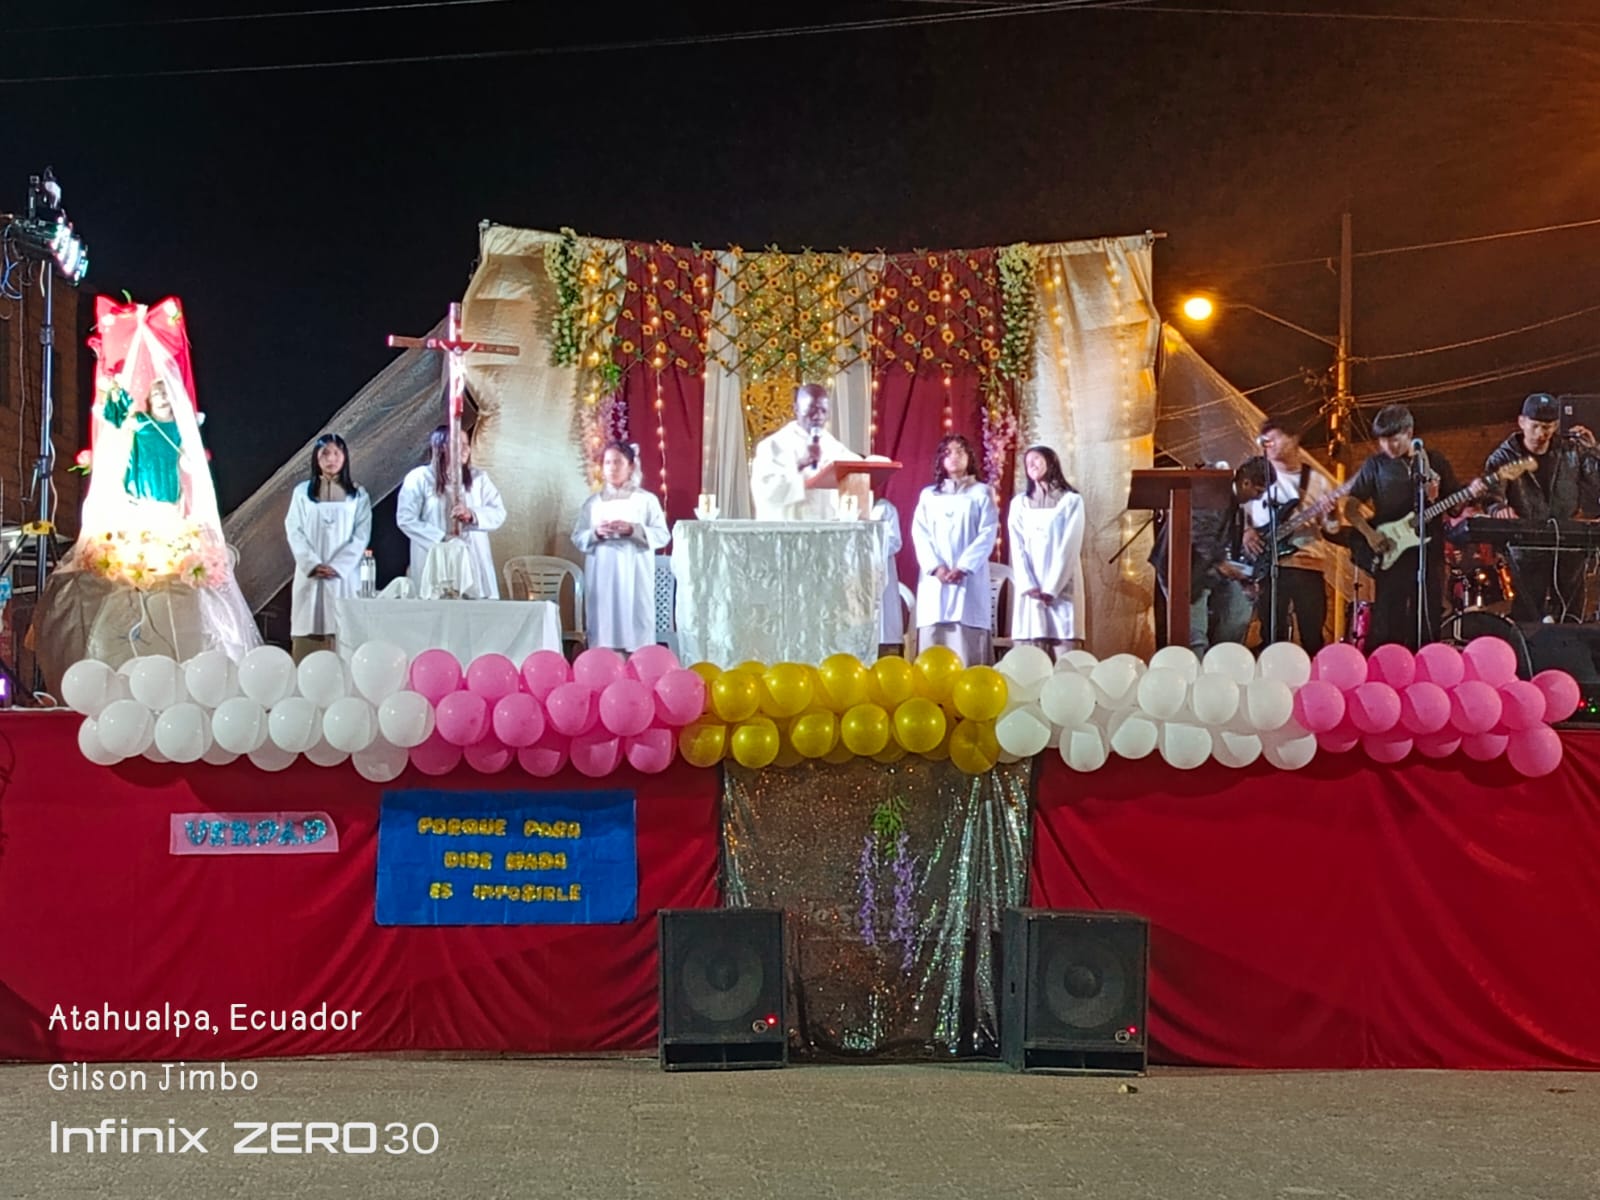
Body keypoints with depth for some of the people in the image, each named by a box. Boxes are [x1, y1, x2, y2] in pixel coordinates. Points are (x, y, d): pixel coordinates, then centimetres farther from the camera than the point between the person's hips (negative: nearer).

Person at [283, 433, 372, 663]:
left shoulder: (358, 495, 7)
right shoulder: (302, 493, 9)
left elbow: (361, 537, 0)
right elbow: (294, 532, 2)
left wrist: (336, 567, -11)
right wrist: (313, 565, -11)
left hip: (344, 575, -1)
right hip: (310, 574, 1)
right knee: (309, 631, -3)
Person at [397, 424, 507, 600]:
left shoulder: (479, 478, 11)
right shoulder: (419, 478, 0)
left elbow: (499, 513, 4)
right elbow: (405, 518, -5)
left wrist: (472, 515, -17)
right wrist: (441, 540, -15)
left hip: (473, 563, 3)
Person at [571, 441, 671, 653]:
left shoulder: (646, 500, 5)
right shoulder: (592, 502, 12)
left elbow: (662, 535, -2)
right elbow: (577, 538, 9)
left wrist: (632, 530, -16)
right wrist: (596, 533, -11)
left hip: (634, 575, -2)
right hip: (602, 576, 2)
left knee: (635, 627, -6)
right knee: (603, 628, -2)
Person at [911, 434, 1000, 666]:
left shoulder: (981, 493, 9)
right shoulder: (928, 495, 15)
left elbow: (987, 535, -2)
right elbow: (920, 535, 4)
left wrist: (963, 567, -14)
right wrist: (936, 567, -12)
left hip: (970, 580, -2)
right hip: (934, 578, 2)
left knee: (968, 644, -8)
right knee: (933, 641, -3)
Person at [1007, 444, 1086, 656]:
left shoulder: (1071, 500, 4)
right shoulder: (1019, 503, 13)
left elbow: (1070, 546, -4)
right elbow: (1017, 547, 4)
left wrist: (1051, 588, -13)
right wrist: (1029, 586, -11)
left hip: (1062, 586, -2)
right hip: (1030, 587, 3)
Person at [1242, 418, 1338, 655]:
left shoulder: (1316, 480, 10)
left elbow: (1331, 528, 9)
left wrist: (1331, 513, -12)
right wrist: (1246, 531, -6)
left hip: (1309, 563, 1)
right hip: (1269, 565, -1)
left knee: (1313, 637, -1)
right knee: (1272, 636, -2)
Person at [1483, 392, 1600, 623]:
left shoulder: (1571, 450, 3)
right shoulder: (1505, 457, -6)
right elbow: (1492, 490, -23)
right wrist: (1498, 507, -45)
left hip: (1568, 546, 3)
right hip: (1527, 549, -3)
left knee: (1572, 619, 11)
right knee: (1527, 620, -3)